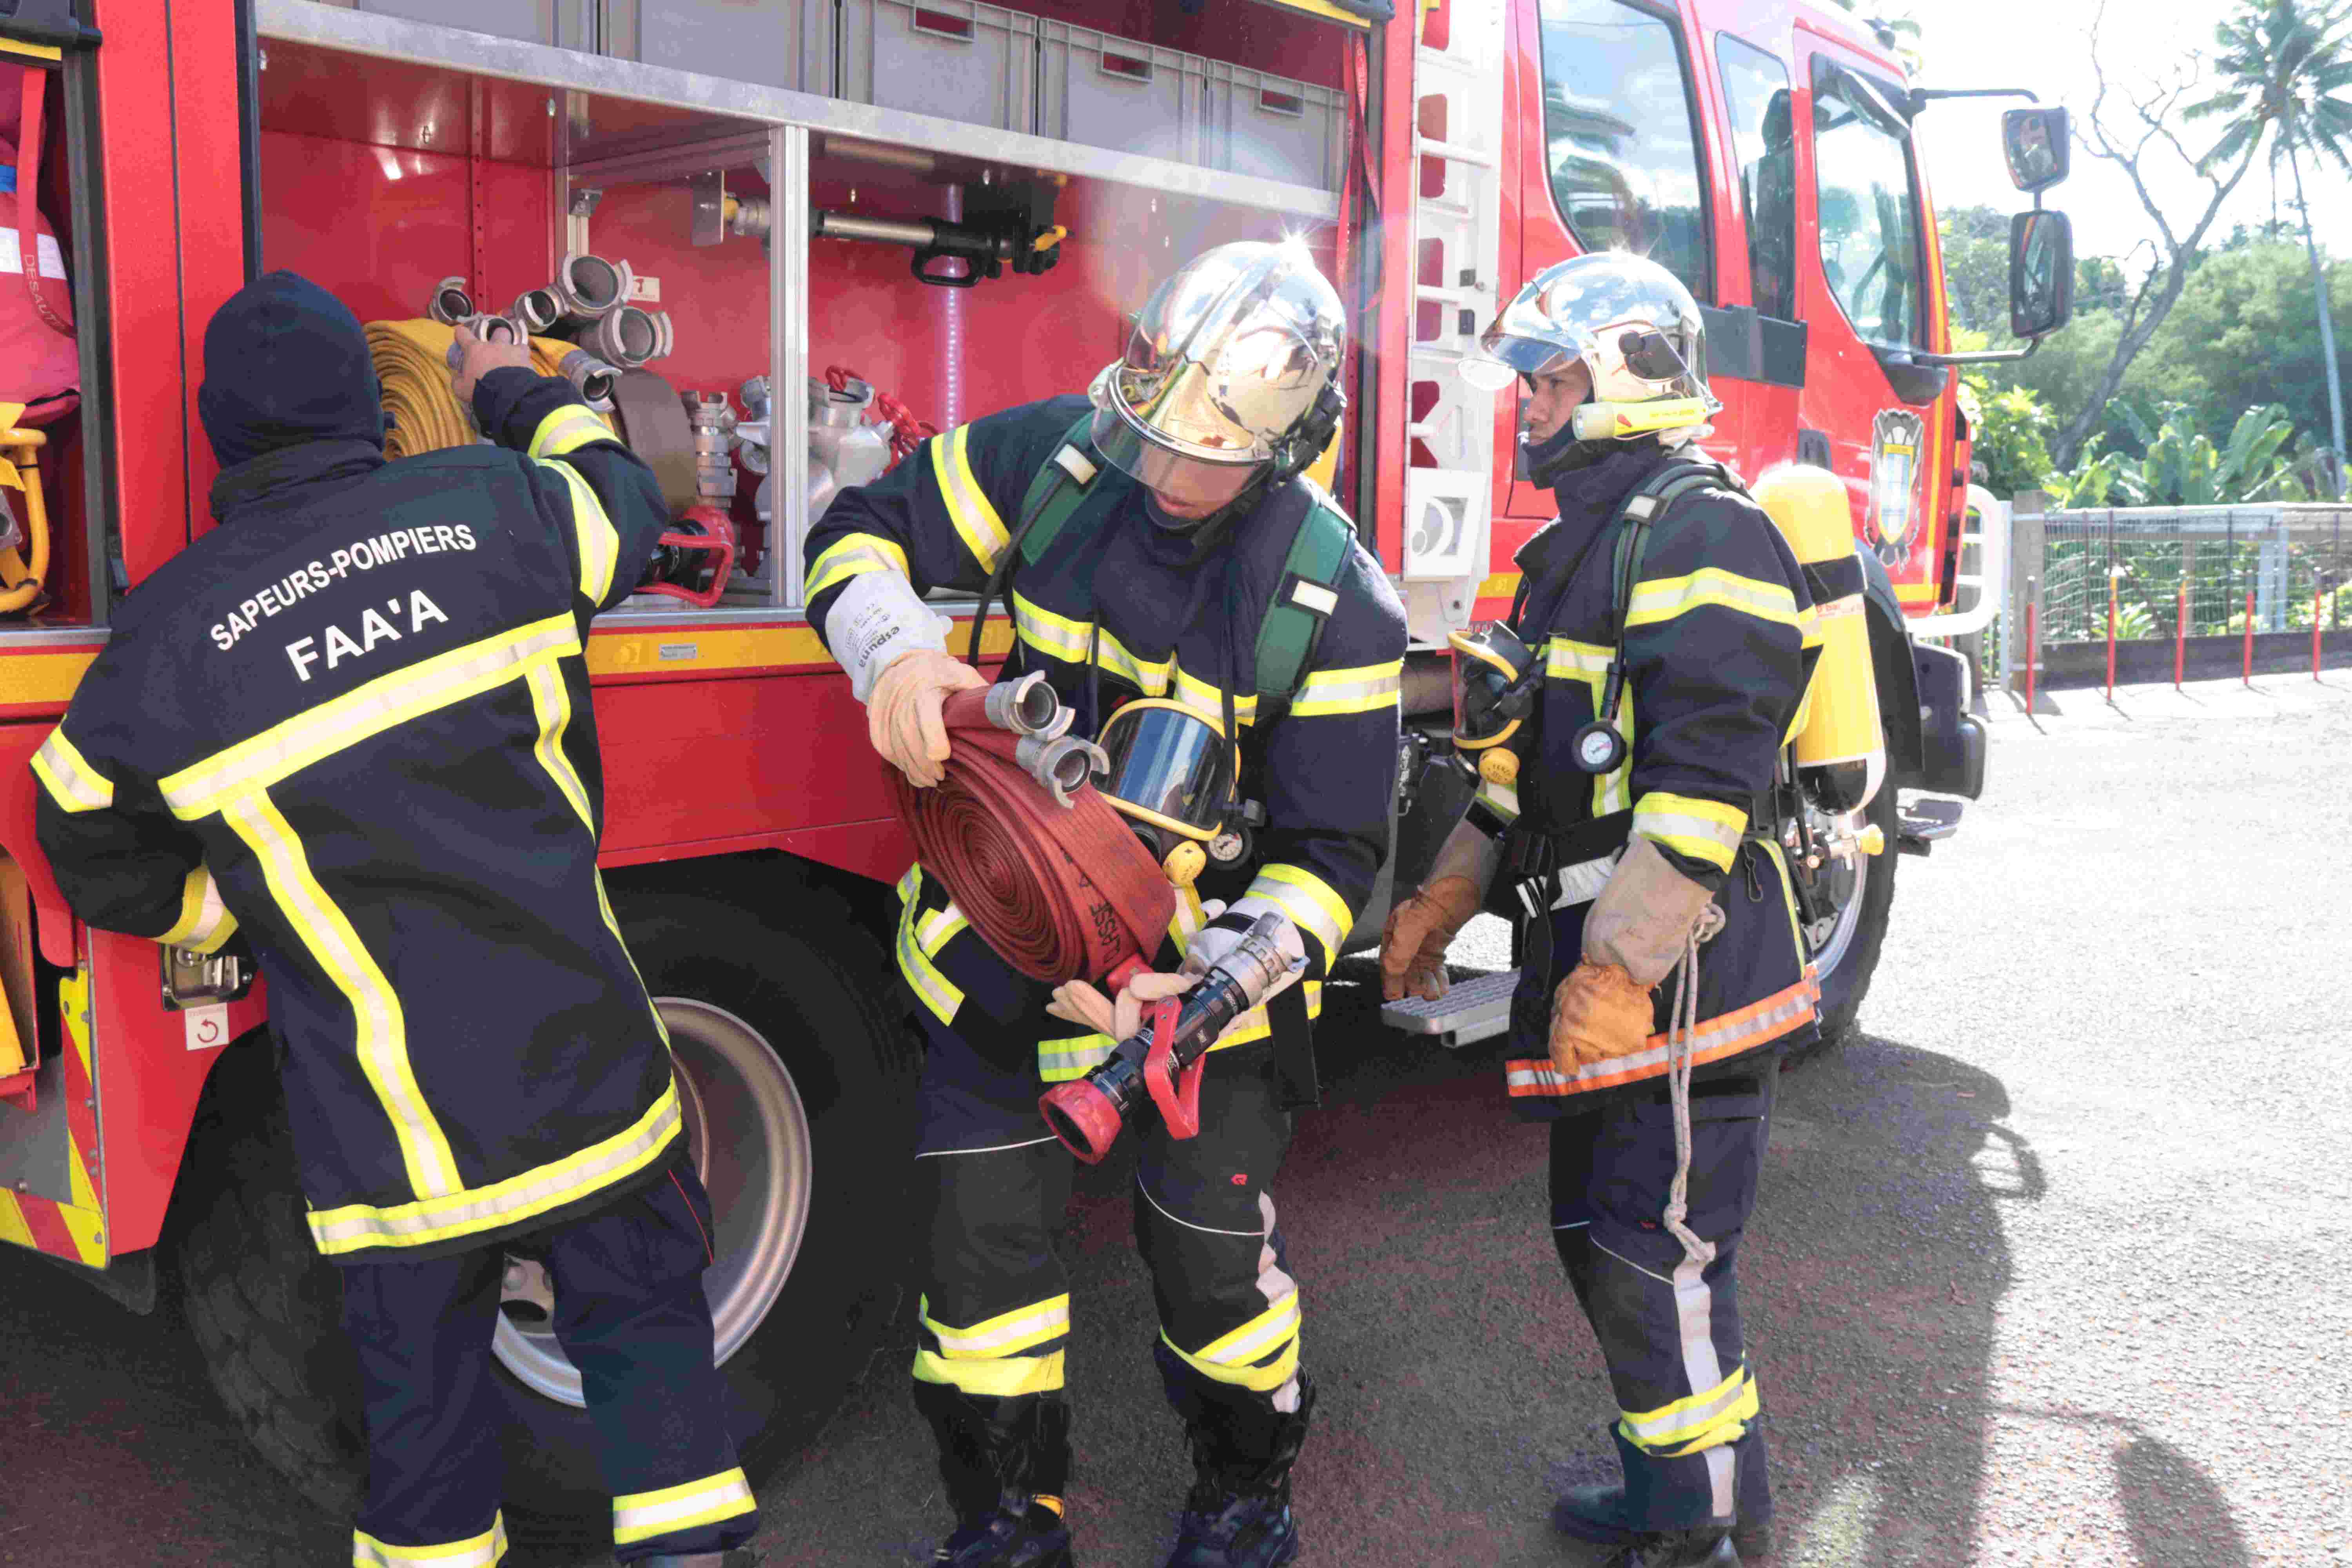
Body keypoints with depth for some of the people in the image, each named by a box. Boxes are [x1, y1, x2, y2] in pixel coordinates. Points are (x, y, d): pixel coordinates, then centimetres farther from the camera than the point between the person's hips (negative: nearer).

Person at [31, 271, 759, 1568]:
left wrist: (217, 910, 26)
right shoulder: (488, 508, -4)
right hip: (584, 1069, 1)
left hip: (394, 1129, 0)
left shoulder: (167, 635, -4)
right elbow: (623, 501, 19)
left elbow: (93, 855, 8)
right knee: (643, 1322, 17)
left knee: (425, 1388, 18)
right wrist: (519, 395, 35)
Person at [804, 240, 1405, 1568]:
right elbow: (864, 532, -4)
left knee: (1211, 1243, 9)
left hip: (1197, 948, -2)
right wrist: (895, 653, -26)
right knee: (987, 1227, 7)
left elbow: (1332, 849, -16)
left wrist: (1213, 986, -31)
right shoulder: (1052, 455, -13)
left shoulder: (1336, 602, -19)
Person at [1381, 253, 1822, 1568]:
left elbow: (1705, 777, -22)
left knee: (1658, 1262, -3)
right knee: (1600, 1241, 17)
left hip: (1680, 968, -10)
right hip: (1592, 962, 10)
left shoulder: (1703, 531, -13)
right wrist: (1446, 899, 20)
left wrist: (1616, 968, -24)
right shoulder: (1584, 543, 19)